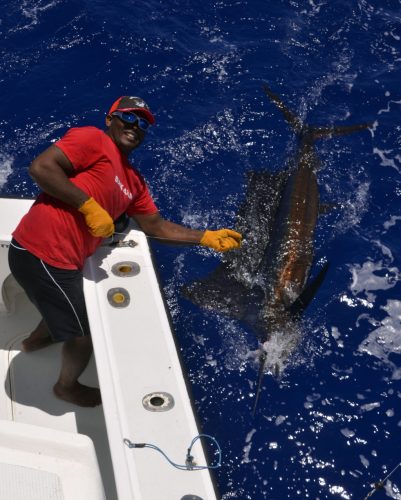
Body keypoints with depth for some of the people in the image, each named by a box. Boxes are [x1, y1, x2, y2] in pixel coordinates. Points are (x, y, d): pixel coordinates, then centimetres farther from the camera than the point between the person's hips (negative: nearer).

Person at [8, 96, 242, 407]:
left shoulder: (135, 181, 16)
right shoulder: (93, 139, -9)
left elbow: (156, 226, 18)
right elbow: (41, 167, -20)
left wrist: (206, 238, 13)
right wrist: (89, 206, -21)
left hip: (63, 260, 9)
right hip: (41, 253, -9)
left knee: (68, 306, 38)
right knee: (85, 333, 9)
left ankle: (36, 340, 67)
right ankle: (68, 387, 39)